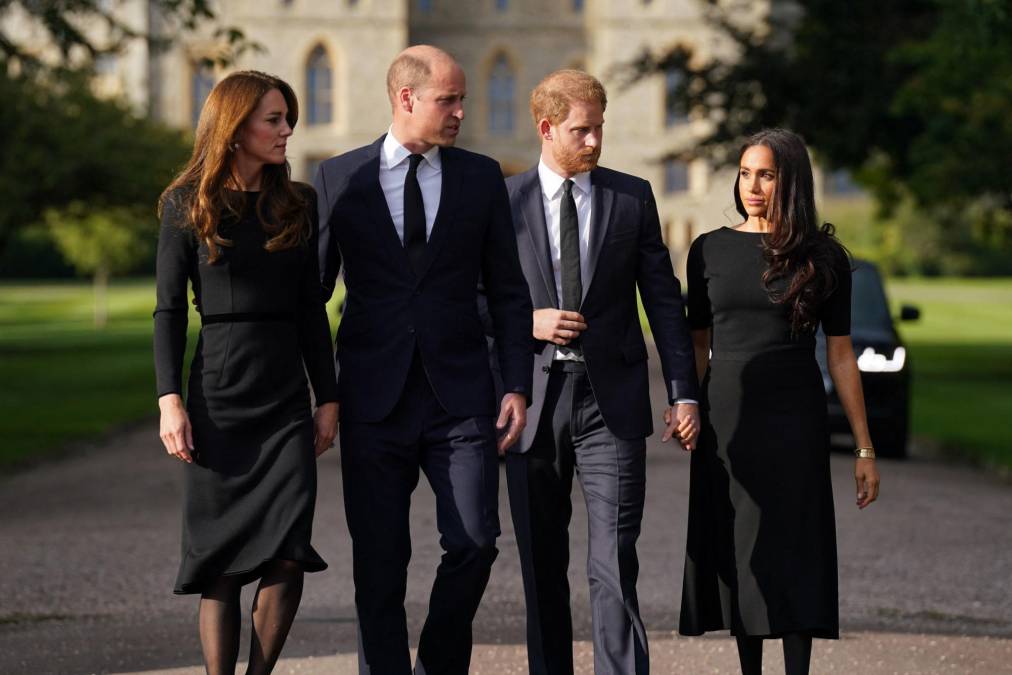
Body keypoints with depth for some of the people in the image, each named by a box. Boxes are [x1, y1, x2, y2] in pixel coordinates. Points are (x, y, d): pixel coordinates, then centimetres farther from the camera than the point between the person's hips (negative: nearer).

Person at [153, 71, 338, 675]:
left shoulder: (299, 205, 10)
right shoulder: (187, 205, 2)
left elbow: (312, 309, 13)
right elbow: (170, 310, 0)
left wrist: (328, 398, 9)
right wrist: (170, 399, -9)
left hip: (287, 400, 2)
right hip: (217, 399, -2)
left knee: (288, 555, -10)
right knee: (221, 563, 1)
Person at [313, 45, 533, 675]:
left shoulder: (481, 177, 7)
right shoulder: (339, 178, 3)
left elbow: (508, 291, 8)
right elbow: (313, 286, 8)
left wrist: (517, 384, 0)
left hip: (461, 394, 1)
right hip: (374, 400, -1)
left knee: (474, 542, -5)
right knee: (379, 561, 3)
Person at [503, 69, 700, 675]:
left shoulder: (633, 197, 6)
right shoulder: (502, 201, 3)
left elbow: (664, 299, 6)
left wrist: (684, 393, 0)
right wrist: (526, 323, -11)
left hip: (611, 398, -1)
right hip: (534, 400, 1)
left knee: (615, 562, -9)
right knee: (542, 564, 9)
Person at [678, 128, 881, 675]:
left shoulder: (822, 257, 1)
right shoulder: (709, 251, 5)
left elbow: (840, 355, 2)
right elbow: (698, 344, 9)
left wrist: (864, 449, 0)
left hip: (794, 422, -2)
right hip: (727, 422, 2)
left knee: (793, 556, -3)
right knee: (738, 556, 4)